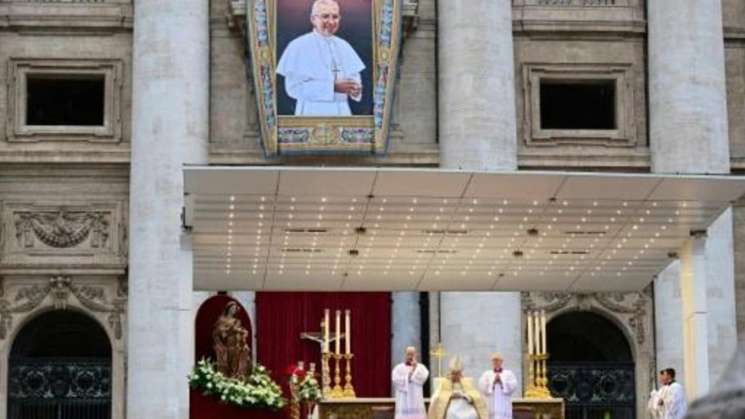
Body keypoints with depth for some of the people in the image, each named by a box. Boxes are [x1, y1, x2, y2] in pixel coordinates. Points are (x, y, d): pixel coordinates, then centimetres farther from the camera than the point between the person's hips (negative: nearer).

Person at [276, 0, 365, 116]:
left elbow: (354, 76, 14)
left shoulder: (343, 46, 10)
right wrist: (333, 87, -20)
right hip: (312, 112, -5)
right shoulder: (299, 46, -6)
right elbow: (294, 87, -13)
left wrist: (355, 89, -12)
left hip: (341, 111, 5)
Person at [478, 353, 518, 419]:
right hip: (490, 406, 0)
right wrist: (493, 382, -9)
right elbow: (482, 387, -1)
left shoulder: (509, 374, 12)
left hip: (504, 406, 0)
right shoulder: (486, 374, 13)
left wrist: (501, 381, -9)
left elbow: (513, 386, -2)